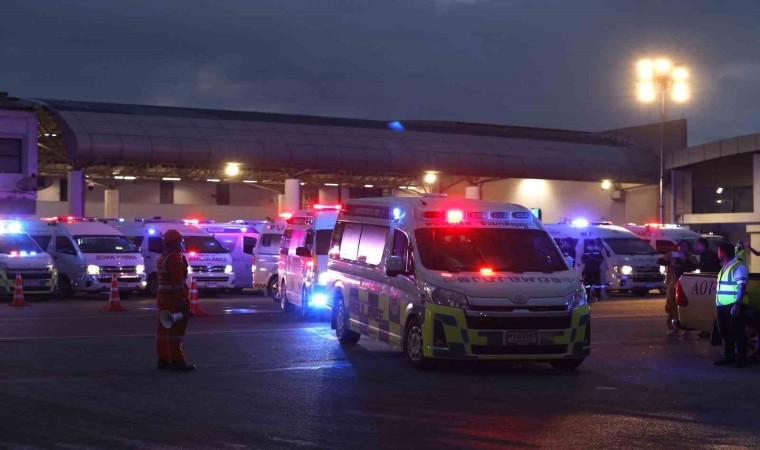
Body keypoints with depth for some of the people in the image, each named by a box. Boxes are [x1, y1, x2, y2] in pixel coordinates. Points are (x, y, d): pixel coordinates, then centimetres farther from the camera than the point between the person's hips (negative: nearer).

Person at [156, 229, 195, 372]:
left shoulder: (162, 258, 16)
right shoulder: (175, 258, -16)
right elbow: (177, 281, -22)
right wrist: (182, 300, -22)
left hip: (163, 296, 10)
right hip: (174, 297, -10)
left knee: (164, 328, 13)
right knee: (176, 329, -8)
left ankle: (163, 360, 19)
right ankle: (177, 361, -8)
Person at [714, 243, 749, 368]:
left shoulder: (738, 267, -11)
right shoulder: (725, 267, 18)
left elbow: (742, 287, -19)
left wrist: (737, 304, -26)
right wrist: (718, 302, 20)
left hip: (734, 306, -10)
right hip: (723, 306, 10)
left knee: (738, 333, -4)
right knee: (725, 333, 13)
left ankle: (741, 359, 0)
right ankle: (728, 357, 22)